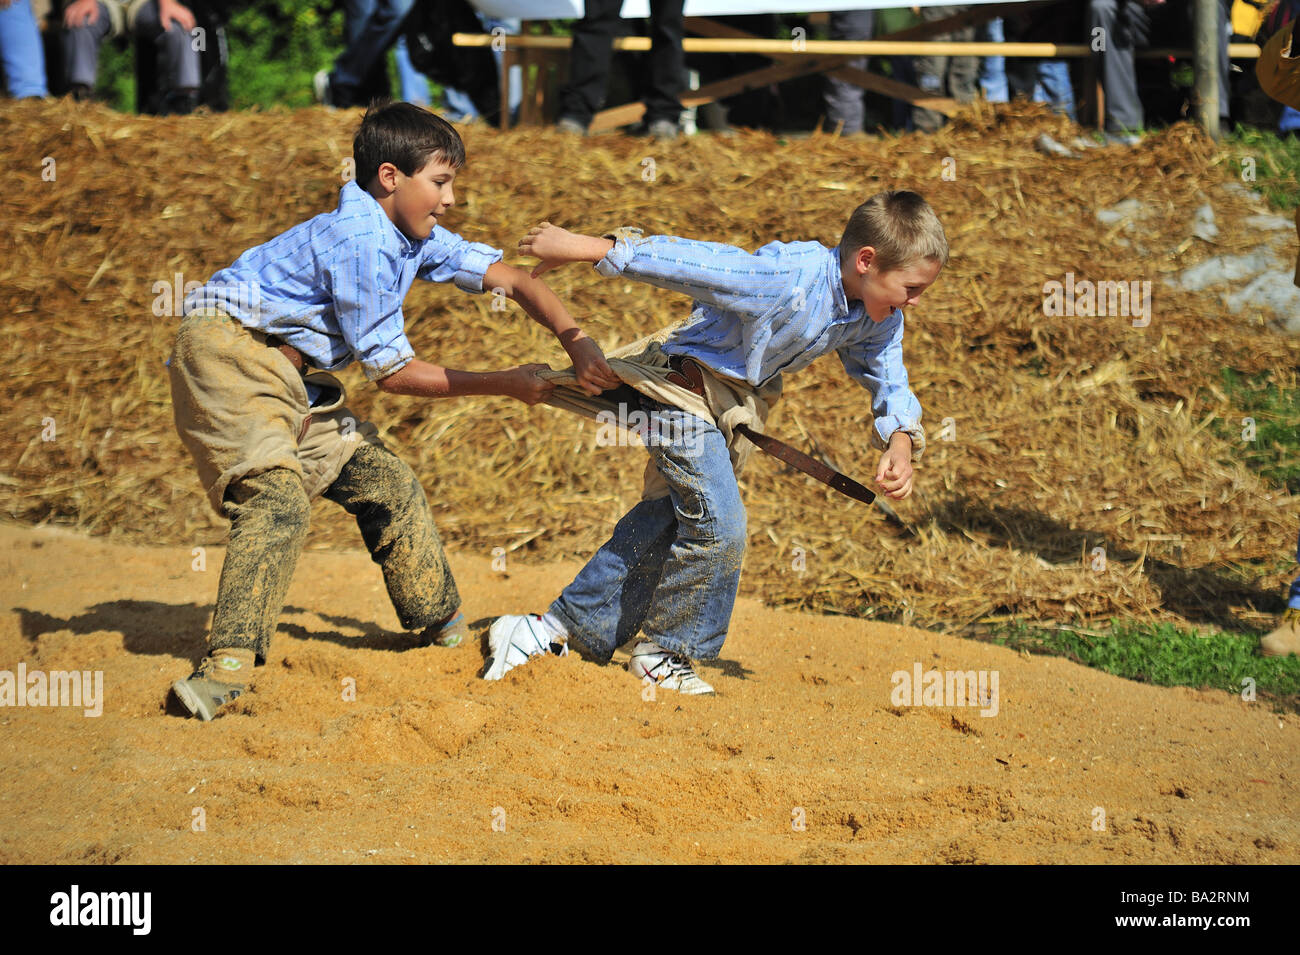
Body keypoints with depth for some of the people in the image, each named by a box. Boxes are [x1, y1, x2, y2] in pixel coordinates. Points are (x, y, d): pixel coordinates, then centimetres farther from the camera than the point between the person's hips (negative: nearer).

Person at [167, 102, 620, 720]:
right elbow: (393, 372, -17)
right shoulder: (361, 243, -23)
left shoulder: (414, 237, 5)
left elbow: (510, 280, 11)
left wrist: (578, 344, -5)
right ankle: (229, 663, -37)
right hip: (228, 349, -10)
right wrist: (507, 385, -11)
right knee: (278, 494, -28)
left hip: (288, 371, 10)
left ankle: (443, 629, 28)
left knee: (385, 483, 12)